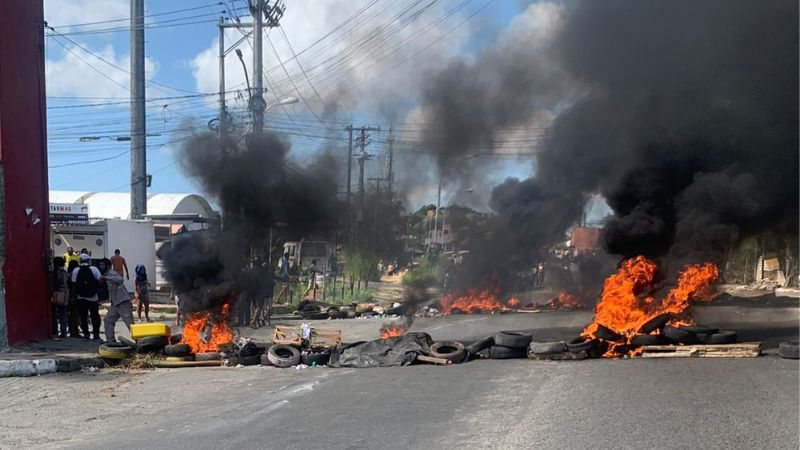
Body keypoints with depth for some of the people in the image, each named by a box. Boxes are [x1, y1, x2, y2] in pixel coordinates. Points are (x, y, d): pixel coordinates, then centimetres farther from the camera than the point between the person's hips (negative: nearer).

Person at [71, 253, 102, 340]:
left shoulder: (76, 271, -3)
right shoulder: (94, 269, -5)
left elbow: (74, 284, -7)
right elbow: (100, 280, -13)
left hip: (81, 298, 1)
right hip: (93, 297, -1)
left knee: (83, 317, 10)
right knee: (95, 316, 7)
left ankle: (86, 334, 9)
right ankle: (96, 335, 5)